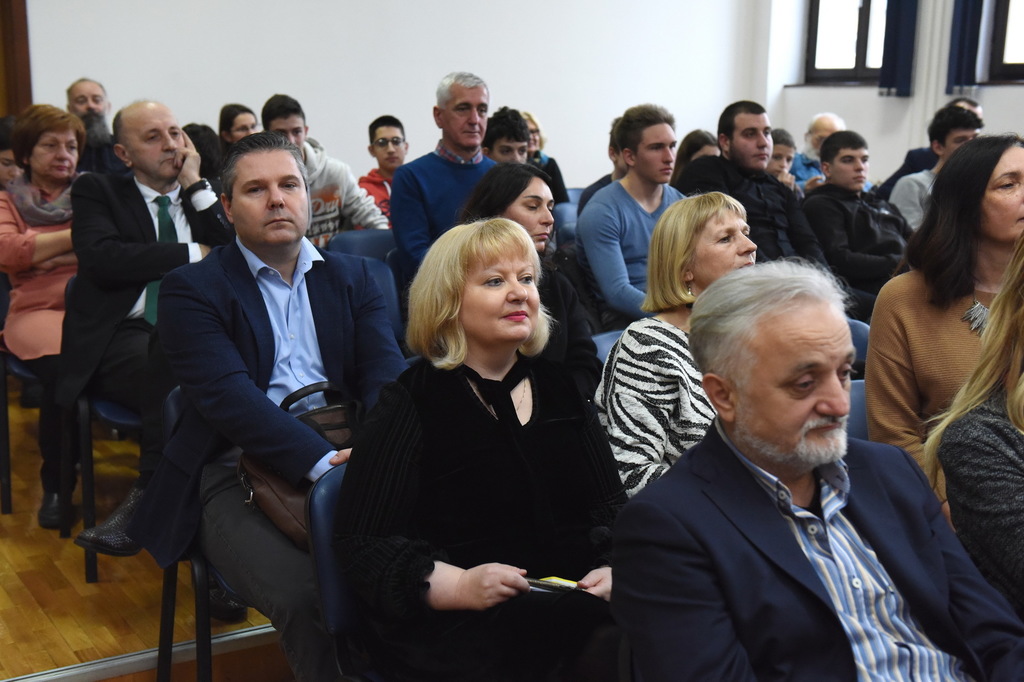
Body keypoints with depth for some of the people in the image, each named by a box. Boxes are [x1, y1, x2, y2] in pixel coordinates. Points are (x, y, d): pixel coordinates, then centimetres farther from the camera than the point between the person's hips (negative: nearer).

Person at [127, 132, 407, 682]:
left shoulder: (351, 277, 16)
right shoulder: (190, 290, 2)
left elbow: (386, 373, 4)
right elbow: (228, 396, -12)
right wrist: (325, 461, -26)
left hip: (344, 456, 4)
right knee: (307, 596, -29)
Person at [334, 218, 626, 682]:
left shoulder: (560, 391, 16)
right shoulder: (410, 404, 1)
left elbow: (613, 506, 17)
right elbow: (362, 544, -5)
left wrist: (616, 569, -4)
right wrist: (460, 586, -20)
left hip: (577, 602, 5)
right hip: (453, 627, -5)